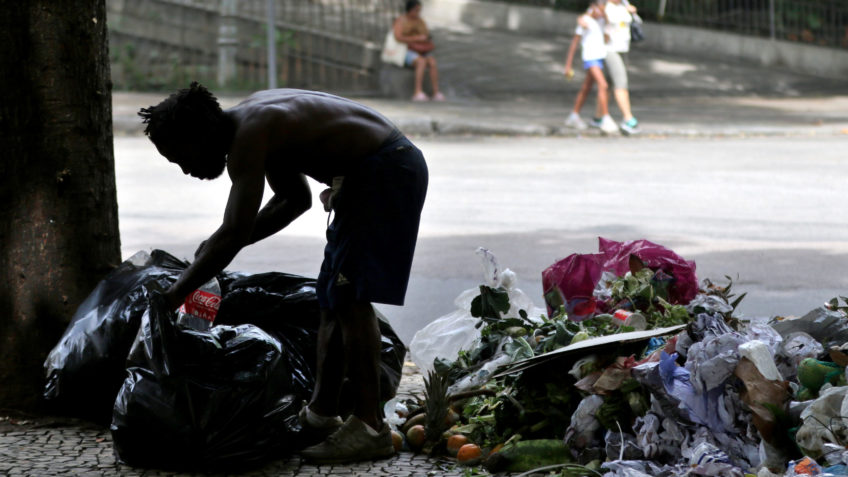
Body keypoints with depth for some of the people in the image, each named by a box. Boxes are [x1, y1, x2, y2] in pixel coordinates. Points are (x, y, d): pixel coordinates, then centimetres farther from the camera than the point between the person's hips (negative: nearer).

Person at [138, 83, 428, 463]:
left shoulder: (248, 137, -20)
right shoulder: (252, 121, 12)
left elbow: (234, 234, -26)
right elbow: (295, 198, 23)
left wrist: (174, 294, -17)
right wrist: (220, 248, 15)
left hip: (385, 171, -11)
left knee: (351, 297, -13)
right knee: (332, 297, 13)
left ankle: (369, 428, -14)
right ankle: (321, 413, 21)